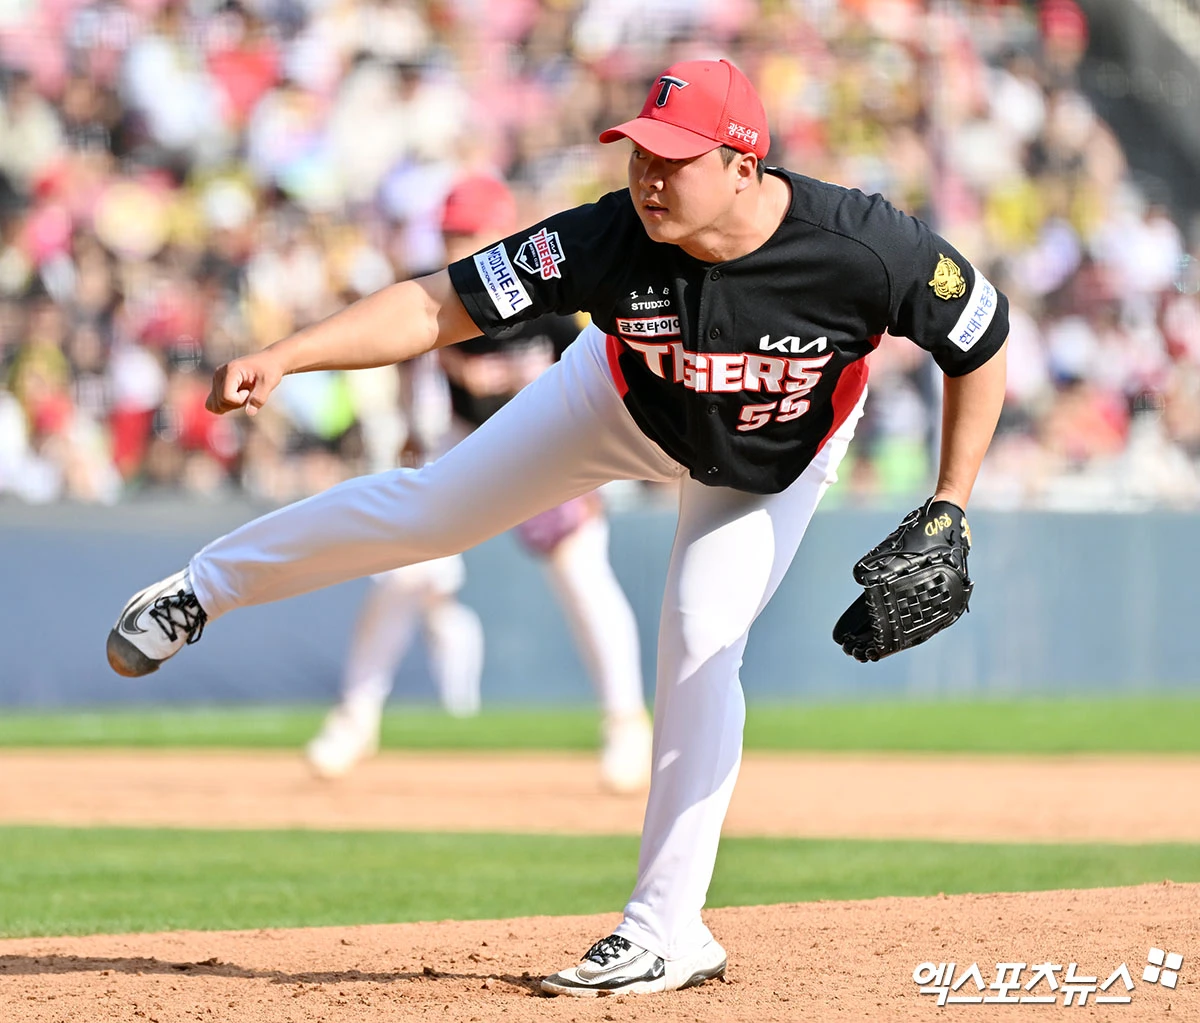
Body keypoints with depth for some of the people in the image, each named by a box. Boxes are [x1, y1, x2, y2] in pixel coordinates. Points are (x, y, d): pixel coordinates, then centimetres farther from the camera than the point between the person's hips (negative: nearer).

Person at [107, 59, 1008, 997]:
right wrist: (281, 357, -47)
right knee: (432, 505, 6)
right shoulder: (610, 240, -37)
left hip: (777, 456, -2)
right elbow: (438, 306, -35)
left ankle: (667, 934, -2)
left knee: (701, 646, -13)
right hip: (627, 403, 2)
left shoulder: (867, 249, -41)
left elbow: (984, 346, -24)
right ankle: (207, 588, 30)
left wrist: (949, 515, -25)